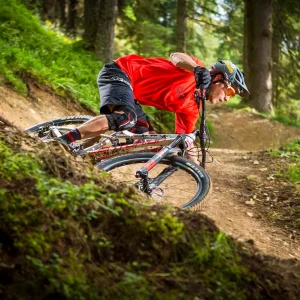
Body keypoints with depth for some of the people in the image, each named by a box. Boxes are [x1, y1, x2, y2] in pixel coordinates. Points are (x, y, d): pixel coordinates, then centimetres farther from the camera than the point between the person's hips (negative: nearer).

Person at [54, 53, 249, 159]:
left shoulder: (191, 109, 13)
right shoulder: (196, 73, -10)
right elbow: (176, 57, -31)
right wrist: (199, 69, -50)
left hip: (131, 91, 10)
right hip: (119, 71, -10)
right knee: (125, 118, -33)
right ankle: (62, 142, -37)